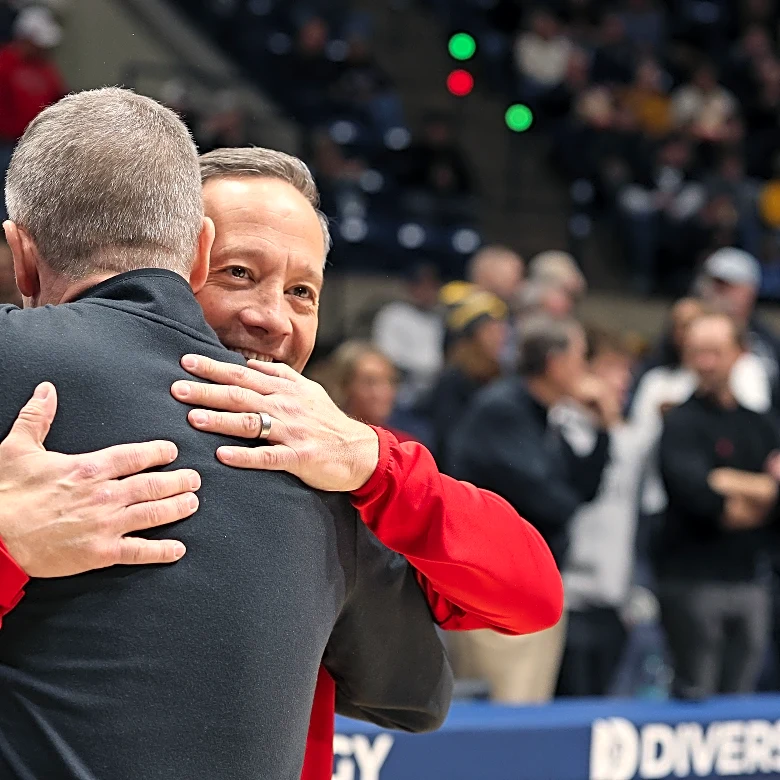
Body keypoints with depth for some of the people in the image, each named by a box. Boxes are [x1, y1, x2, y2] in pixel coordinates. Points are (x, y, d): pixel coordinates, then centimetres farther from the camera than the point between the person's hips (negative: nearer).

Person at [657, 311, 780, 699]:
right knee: (696, 694, -5)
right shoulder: (681, 423, -5)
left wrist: (736, 484, -11)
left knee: (741, 695, 9)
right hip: (693, 582, -6)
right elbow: (694, 494, -19)